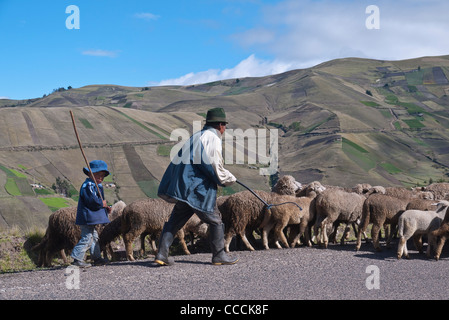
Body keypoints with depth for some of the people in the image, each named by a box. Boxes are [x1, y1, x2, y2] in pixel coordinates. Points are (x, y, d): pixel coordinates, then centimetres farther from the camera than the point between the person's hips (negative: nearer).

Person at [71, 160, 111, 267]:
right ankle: (77, 259, -8)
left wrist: (105, 207, 7)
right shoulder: (88, 185, -16)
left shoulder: (96, 185, 18)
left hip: (92, 219, 11)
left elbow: (97, 201, 24)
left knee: (94, 237, 19)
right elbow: (92, 201, -26)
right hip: (87, 218, -11)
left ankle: (97, 257, 29)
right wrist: (102, 203, -12)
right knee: (87, 238, -11)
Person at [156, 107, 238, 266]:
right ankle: (219, 255, 8)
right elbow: (214, 166, -12)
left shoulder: (196, 136, 21)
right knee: (215, 220, 4)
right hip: (199, 189, -8)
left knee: (175, 221, 11)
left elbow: (177, 160, 21)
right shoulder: (213, 138, -7)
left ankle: (162, 254, 5)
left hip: (183, 187, 8)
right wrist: (229, 179, 2)